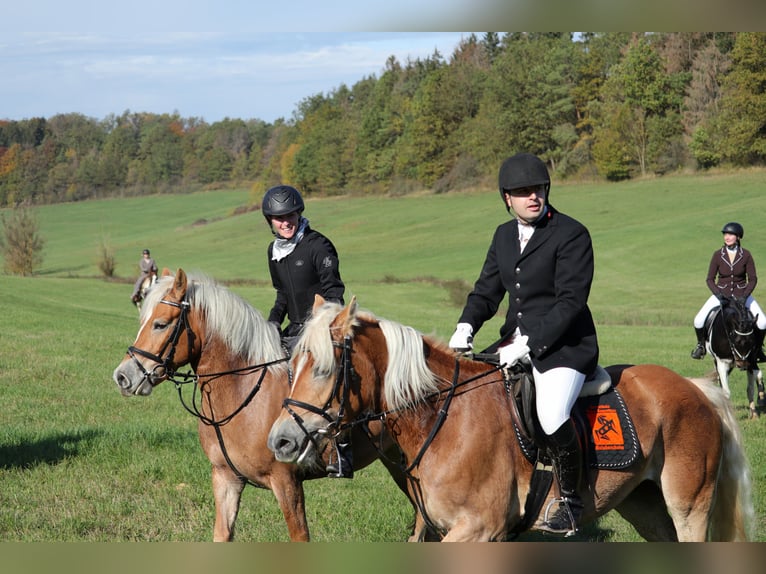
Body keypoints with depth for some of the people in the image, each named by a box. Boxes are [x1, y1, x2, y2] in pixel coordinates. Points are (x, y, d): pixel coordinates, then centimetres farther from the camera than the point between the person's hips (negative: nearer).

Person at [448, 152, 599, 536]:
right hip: (515, 342, 8)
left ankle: (571, 501, -11)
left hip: (563, 346, -8)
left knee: (551, 415, -31)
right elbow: (486, 290, 15)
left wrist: (528, 344, -23)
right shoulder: (504, 235, 12)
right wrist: (466, 327, -6)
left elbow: (570, 301, -17)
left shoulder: (571, 234, -11)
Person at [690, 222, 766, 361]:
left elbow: (752, 279, -4)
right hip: (721, 293, 0)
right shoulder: (718, 255, -8)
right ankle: (701, 345, 14)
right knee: (698, 321, -16)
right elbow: (710, 279, -3)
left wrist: (745, 296, -19)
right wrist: (718, 294, -19)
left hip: (742, 293, 0)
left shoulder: (746, 255, -9)